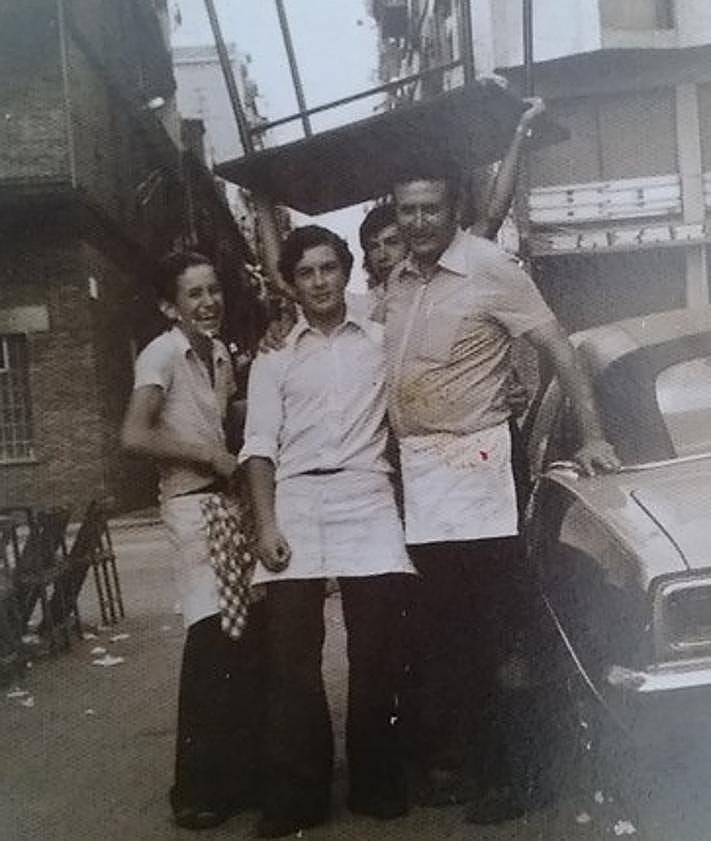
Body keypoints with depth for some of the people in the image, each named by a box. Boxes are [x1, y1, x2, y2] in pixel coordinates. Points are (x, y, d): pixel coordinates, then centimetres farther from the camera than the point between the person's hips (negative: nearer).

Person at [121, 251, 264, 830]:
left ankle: (245, 773, 19)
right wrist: (212, 457, -11)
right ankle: (196, 789, -1)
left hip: (233, 500, 7)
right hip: (194, 503, -7)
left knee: (253, 632, 5)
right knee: (213, 634, -12)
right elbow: (136, 436, -19)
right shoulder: (162, 354, -8)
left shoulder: (220, 353, 15)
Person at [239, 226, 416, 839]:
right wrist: (266, 526, -6)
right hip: (295, 502, 1)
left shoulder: (385, 340, 15)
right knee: (292, 654, -3)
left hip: (366, 499, 0)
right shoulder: (273, 361, 15)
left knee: (377, 648, -3)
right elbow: (261, 446, 6)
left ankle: (377, 785, 12)